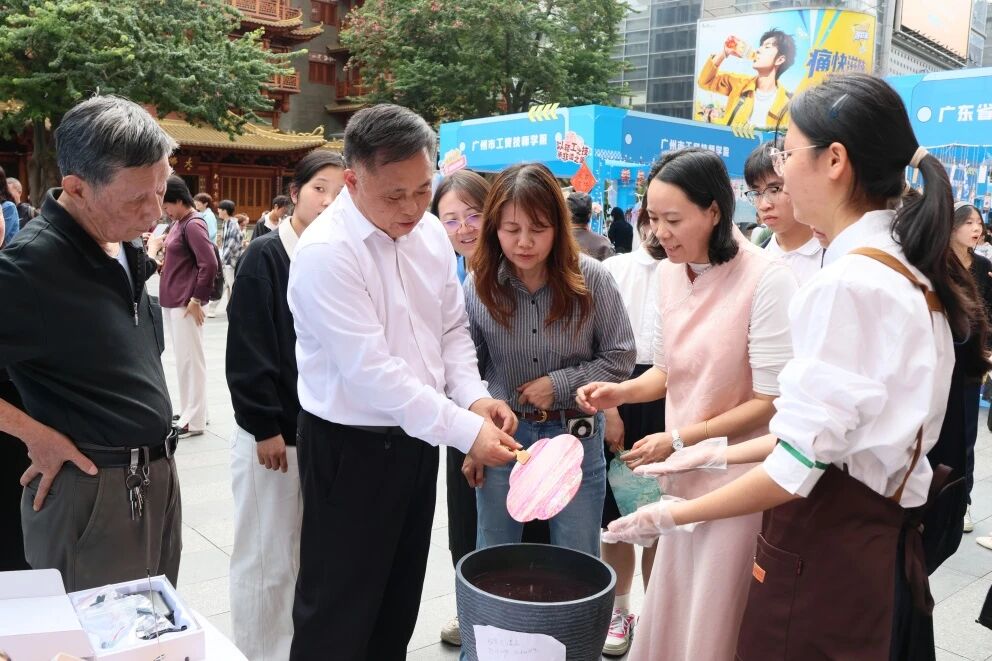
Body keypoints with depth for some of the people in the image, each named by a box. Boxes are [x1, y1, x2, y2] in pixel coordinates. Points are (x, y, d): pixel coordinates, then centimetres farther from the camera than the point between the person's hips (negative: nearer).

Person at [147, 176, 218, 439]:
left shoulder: (193, 225, -15)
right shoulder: (177, 223, 13)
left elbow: (209, 264, -22)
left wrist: (197, 299, -18)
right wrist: (163, 259, 6)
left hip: (186, 303, -9)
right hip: (172, 301, 9)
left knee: (190, 359, -2)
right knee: (183, 358, 15)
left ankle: (194, 420, 6)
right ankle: (189, 412, 26)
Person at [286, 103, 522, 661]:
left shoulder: (431, 231, 0)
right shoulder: (325, 252, -22)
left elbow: (452, 327, 8)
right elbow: (372, 371, -25)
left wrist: (474, 397, -9)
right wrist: (466, 431, -24)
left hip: (417, 437, 7)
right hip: (350, 448, -6)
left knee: (400, 597, 22)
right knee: (339, 612, 8)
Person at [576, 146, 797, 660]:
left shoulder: (767, 280, -19)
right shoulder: (669, 273, 3)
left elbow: (772, 401, -16)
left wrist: (678, 440, -16)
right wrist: (621, 392, -5)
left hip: (739, 480, -6)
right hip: (684, 473, 6)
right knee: (668, 613, 17)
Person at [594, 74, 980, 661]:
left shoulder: (848, 282, -23)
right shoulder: (911, 266, 7)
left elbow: (799, 464, -23)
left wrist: (672, 516, -13)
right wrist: (722, 454, 11)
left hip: (827, 543, -9)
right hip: (886, 532, 9)